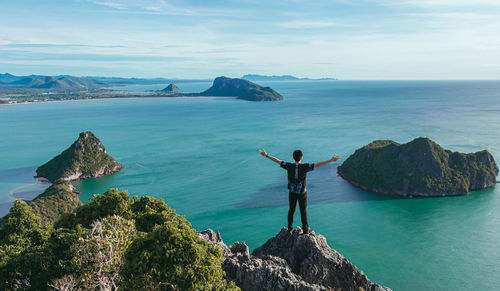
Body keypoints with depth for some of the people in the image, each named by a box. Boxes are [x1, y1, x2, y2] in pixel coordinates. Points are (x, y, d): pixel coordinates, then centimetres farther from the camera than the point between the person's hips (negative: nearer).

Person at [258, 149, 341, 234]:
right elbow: (318, 164, -25)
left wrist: (266, 155, -1)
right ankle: (305, 229, 22)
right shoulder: (304, 167, -23)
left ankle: (290, 228, 29)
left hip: (292, 192, 2)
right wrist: (331, 160, -23)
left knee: (291, 210, 17)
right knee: (303, 211, 12)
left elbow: (277, 161, -10)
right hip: (302, 193, -2)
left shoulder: (289, 166, -16)